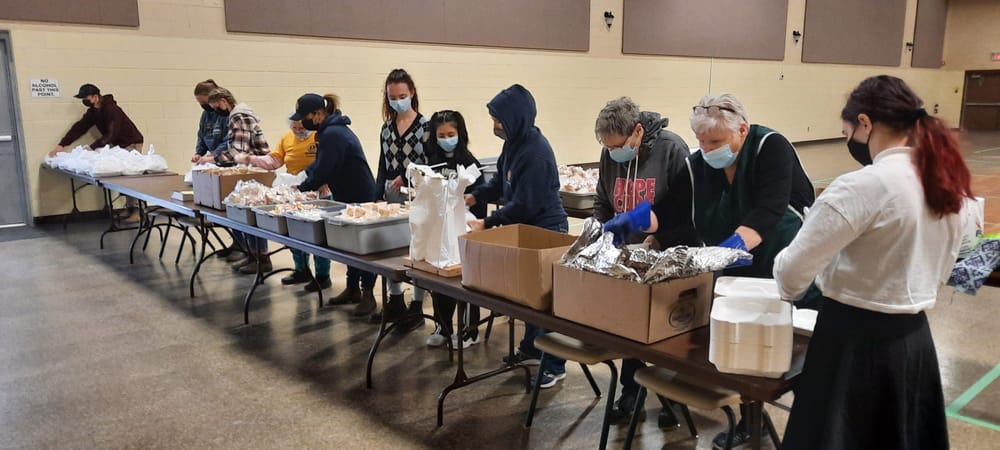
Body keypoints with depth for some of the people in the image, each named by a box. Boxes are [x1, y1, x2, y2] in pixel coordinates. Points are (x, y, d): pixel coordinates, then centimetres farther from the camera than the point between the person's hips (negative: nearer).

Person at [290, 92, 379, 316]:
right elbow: (318, 164, 14)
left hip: (361, 198, -10)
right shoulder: (329, 131, 9)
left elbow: (322, 172, -24)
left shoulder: (333, 135, -23)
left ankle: (368, 295, 5)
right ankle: (352, 289, 27)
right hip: (348, 197, 10)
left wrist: (301, 188, -10)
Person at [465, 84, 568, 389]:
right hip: (526, 229, 9)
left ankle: (555, 366, 11)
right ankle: (531, 349, 35)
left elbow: (524, 205, -25)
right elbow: (500, 182, 16)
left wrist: (487, 224, -20)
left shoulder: (535, 151, -24)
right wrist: (474, 197, 1)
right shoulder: (514, 142, 5)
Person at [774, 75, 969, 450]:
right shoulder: (948, 185, 5)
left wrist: (790, 290, 0)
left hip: (856, 339, -8)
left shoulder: (863, 186, -21)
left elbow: (792, 269, -20)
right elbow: (937, 271, 16)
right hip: (914, 337, 8)